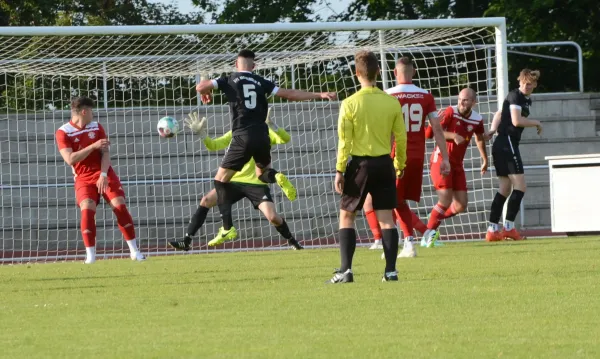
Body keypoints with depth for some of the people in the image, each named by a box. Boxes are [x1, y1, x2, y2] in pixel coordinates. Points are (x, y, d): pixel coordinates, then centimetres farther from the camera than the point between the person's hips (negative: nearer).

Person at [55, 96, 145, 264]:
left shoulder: (96, 127, 6)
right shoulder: (63, 132, -6)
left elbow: (105, 153, 0)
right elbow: (70, 159, -17)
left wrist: (103, 175, -16)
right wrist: (93, 146, -20)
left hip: (104, 175, 3)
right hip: (83, 179, -3)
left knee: (120, 206, -10)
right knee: (87, 210, -23)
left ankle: (134, 251, -2)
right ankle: (90, 255, -16)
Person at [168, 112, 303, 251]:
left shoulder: (265, 133, -2)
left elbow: (285, 139, -17)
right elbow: (213, 145, 5)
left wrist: (271, 124, -33)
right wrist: (201, 133, -13)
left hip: (257, 184, -4)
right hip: (235, 182, 4)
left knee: (273, 217, -19)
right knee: (206, 201, -14)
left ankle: (292, 241, 12)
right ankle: (186, 242, -9)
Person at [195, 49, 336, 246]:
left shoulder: (230, 80, 5)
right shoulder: (261, 82, 12)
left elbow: (201, 87, 0)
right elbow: (290, 94, 10)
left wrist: (205, 93, 25)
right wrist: (320, 95, 16)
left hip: (243, 137, -4)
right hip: (262, 136, 4)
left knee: (221, 179, 6)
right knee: (262, 173, 28)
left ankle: (228, 228, -4)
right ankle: (277, 177, -11)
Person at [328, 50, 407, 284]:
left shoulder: (350, 103, -9)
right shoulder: (392, 103, 0)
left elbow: (344, 141, -9)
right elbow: (401, 138, 4)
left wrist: (339, 170, -3)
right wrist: (400, 165, 17)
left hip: (360, 163, -3)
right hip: (384, 163, 3)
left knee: (346, 216, 7)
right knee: (386, 218, 6)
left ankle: (346, 270, -1)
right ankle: (391, 270, 1)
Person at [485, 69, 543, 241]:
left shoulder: (526, 100, 19)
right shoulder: (515, 96, -10)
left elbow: (500, 114, 25)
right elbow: (516, 121, -21)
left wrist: (493, 129, 7)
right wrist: (536, 123, -5)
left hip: (501, 146, 10)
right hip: (507, 144, -10)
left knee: (505, 188, 11)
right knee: (520, 186, -12)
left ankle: (492, 230, 11)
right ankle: (509, 227, -14)